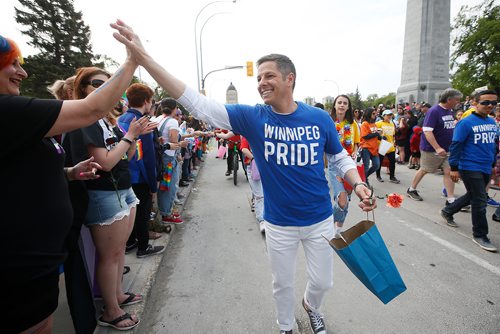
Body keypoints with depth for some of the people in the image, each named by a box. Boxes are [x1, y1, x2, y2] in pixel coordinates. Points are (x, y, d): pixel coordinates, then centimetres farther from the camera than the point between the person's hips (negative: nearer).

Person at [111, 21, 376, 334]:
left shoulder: (319, 118, -10)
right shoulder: (253, 118, -13)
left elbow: (341, 157, 5)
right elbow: (197, 103, -20)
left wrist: (359, 185, -14)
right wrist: (143, 56, -25)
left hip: (320, 220, 1)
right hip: (279, 224, 0)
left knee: (322, 282, 19)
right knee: (283, 284, 19)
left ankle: (312, 306, 56)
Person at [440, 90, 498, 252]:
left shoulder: (492, 122, 10)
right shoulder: (466, 123, -12)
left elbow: (492, 144, 20)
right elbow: (455, 146, -13)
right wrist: (454, 168, -15)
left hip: (486, 169, 8)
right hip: (470, 168, -7)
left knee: (472, 196, 19)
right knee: (480, 201, -3)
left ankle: (447, 211, 39)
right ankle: (480, 235, 12)